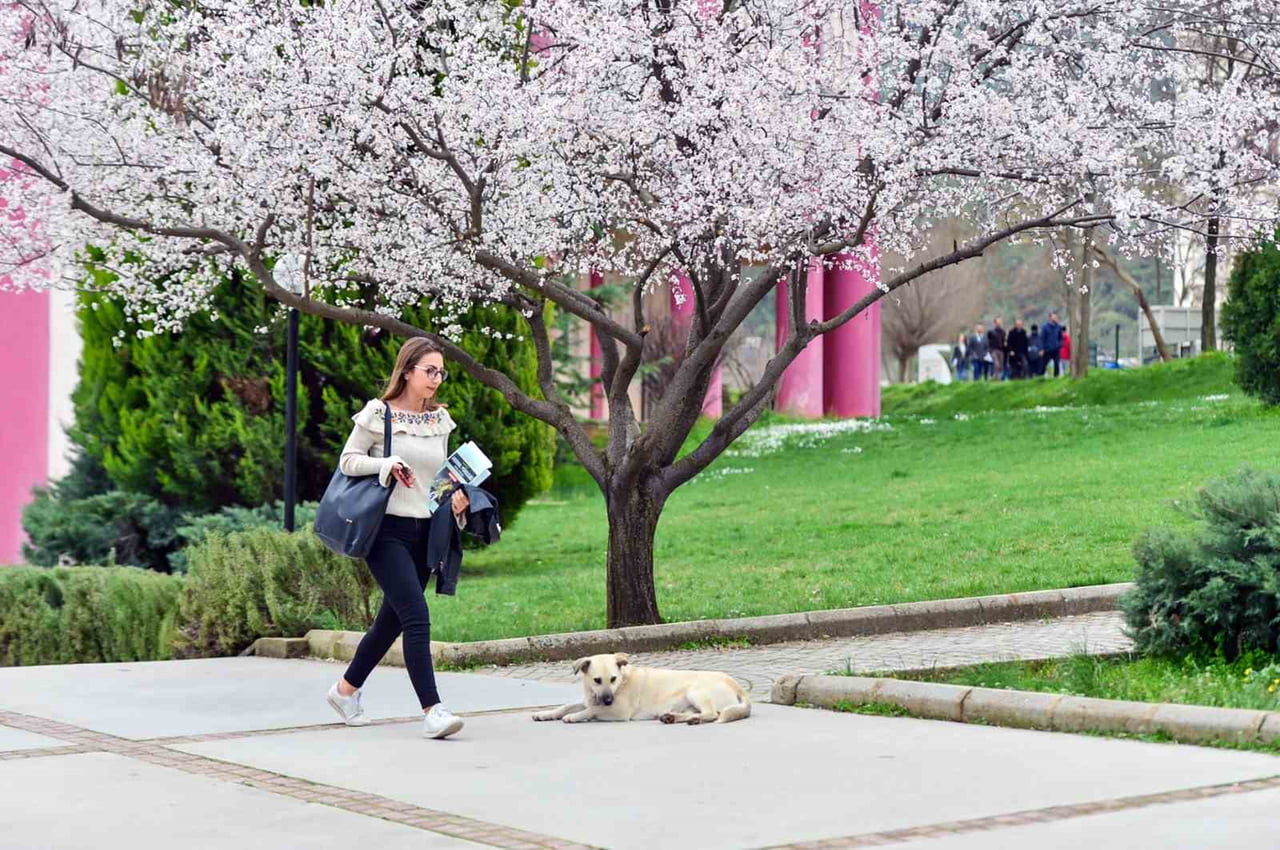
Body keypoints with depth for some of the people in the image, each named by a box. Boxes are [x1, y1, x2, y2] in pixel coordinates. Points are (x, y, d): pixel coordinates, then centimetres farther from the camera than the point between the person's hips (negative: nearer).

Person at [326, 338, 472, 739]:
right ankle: (432, 711, -19)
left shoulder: (439, 419, 12)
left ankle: (346, 689, 33)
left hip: (424, 532, 7)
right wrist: (386, 464, -19)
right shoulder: (378, 413, -6)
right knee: (417, 616, -17)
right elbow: (347, 460, -4)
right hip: (387, 529, -7)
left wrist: (456, 498, 1)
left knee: (392, 620, 13)